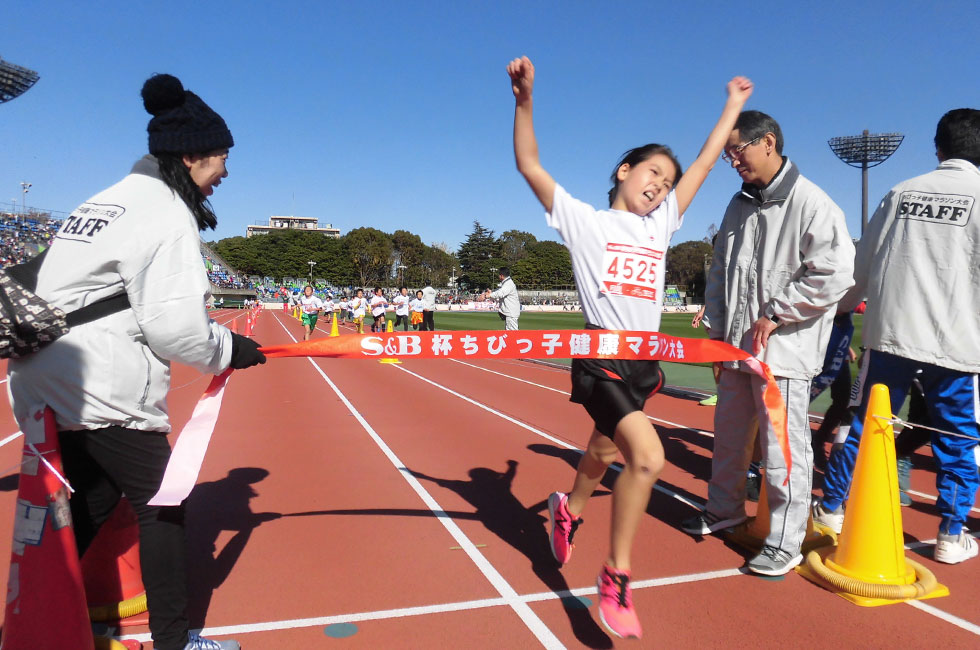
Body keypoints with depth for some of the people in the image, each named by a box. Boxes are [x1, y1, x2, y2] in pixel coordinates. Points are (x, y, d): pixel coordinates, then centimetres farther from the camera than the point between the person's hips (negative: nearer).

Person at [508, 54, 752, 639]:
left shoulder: (660, 226, 14)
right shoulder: (584, 220, 1)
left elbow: (704, 163, 22)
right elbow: (529, 165, -5)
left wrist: (735, 104, 29)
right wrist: (525, 99, -15)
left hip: (645, 362, 6)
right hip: (601, 360, -6)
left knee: (605, 452, 22)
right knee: (648, 457, -23)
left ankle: (568, 510, 53)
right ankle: (616, 578, -6)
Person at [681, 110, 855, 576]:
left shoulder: (811, 203, -12)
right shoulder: (739, 205, 12)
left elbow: (836, 275, -18)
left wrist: (775, 314, -15)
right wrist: (718, 328, 11)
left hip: (784, 350, -7)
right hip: (736, 346, 8)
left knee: (783, 447, -1)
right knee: (729, 435, 19)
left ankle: (785, 543, 14)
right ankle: (725, 509, 39)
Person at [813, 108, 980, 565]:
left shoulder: (899, 194, 7)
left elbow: (863, 267, 14)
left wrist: (839, 305, 28)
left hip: (890, 334, 3)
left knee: (865, 426, 13)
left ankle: (831, 508, 22)